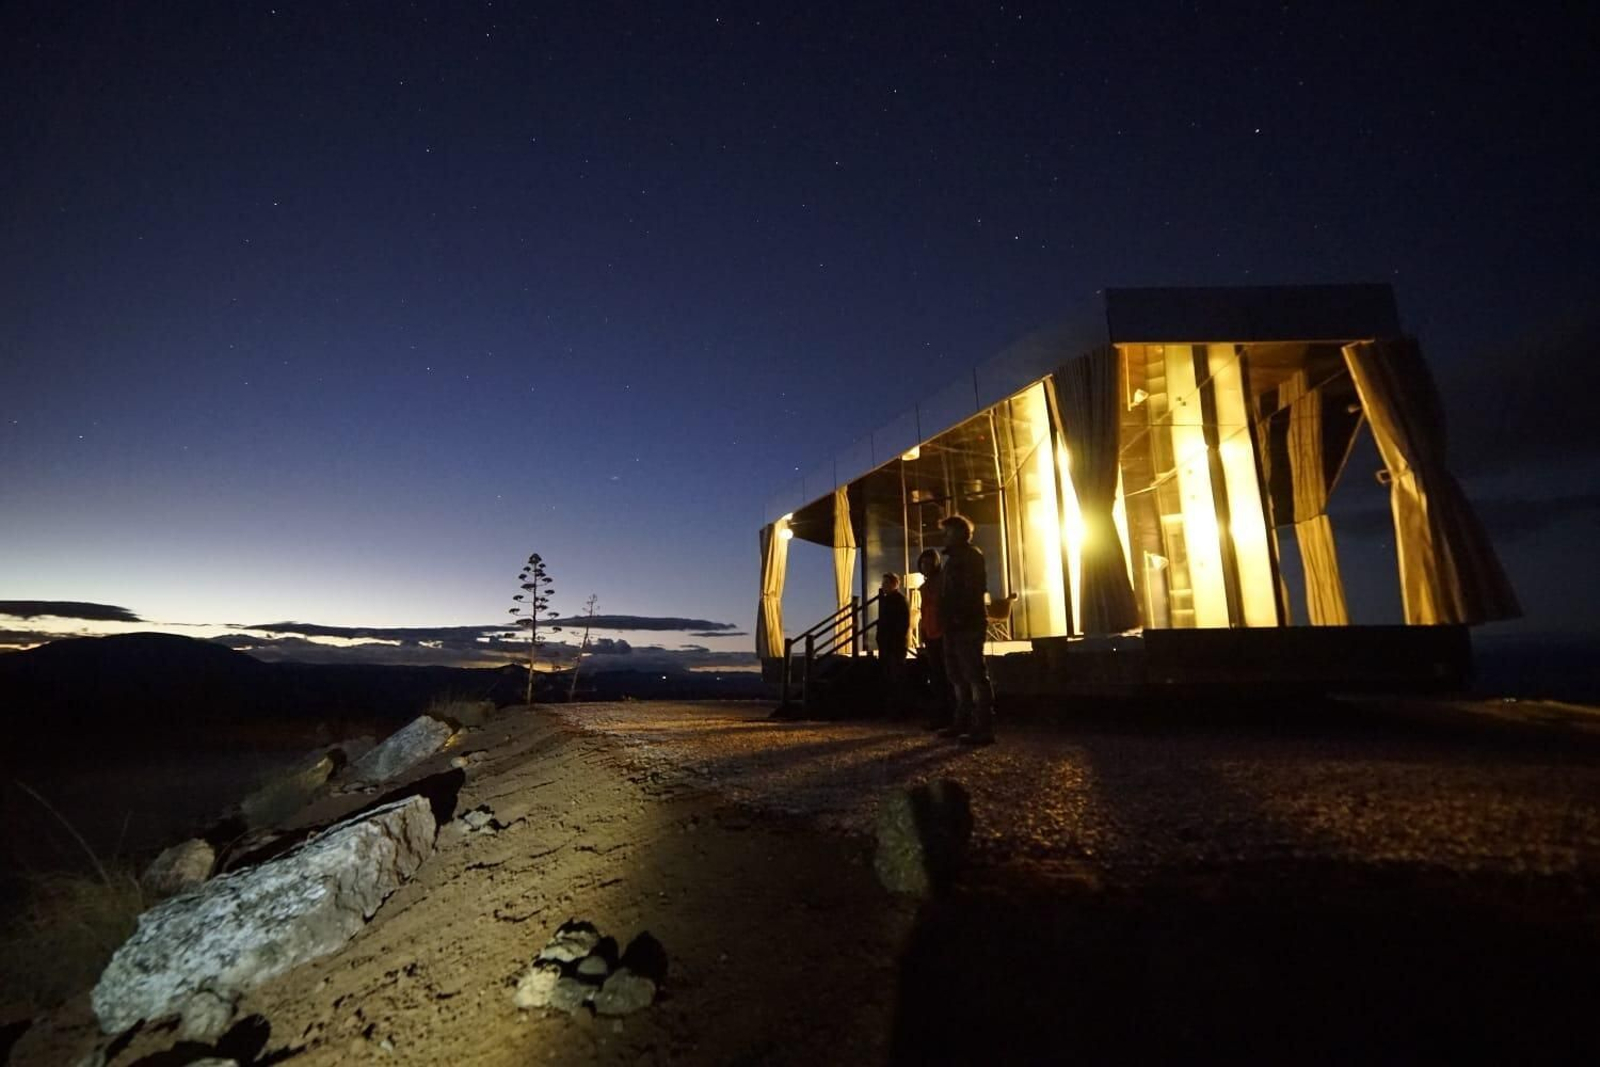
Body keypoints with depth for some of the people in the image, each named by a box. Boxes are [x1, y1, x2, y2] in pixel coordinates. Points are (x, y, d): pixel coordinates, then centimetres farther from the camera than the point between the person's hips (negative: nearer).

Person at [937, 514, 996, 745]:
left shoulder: (971, 554, -5)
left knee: (975, 675, -10)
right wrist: (946, 620, 15)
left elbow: (975, 589, -17)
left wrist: (960, 617, -23)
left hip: (968, 626, -10)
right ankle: (963, 722, 20)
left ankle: (984, 728, -9)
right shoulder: (955, 558, 23)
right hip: (955, 627, 10)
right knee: (958, 676, 13)